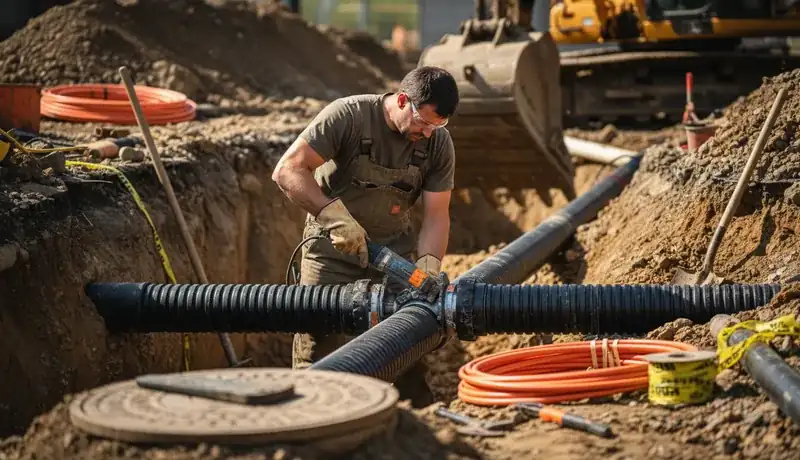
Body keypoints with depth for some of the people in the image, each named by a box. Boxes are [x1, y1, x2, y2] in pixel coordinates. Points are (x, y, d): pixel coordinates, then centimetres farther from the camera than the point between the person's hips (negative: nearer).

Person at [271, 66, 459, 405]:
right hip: (332, 244, -3)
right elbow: (287, 170, -26)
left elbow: (436, 215, -7)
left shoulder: (439, 143, -8)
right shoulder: (348, 115, -21)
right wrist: (336, 215, -36)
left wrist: (428, 266, -25)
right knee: (320, 344, -8)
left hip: (396, 245, 4)